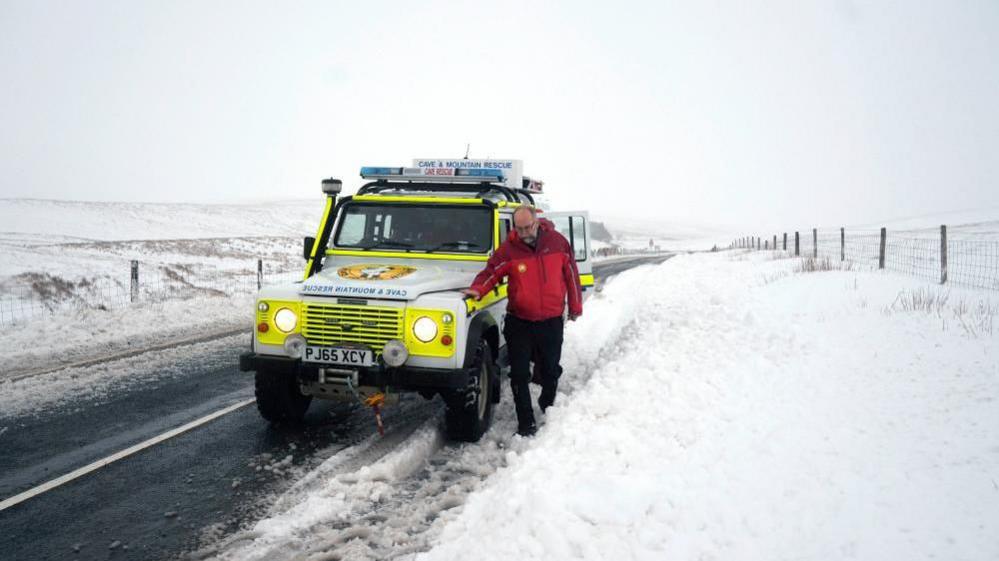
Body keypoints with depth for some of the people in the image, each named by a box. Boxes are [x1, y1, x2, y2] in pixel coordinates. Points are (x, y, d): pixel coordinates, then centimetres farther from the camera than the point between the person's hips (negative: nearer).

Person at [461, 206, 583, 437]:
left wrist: (575, 307, 8)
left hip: (551, 322, 1)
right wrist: (477, 289, -26)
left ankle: (548, 408, 43)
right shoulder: (508, 249, -9)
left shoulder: (557, 242, -4)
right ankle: (526, 424, 8)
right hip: (519, 322, -1)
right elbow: (490, 272, -5)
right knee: (520, 375, -1)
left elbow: (571, 274, 4)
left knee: (550, 371, 17)